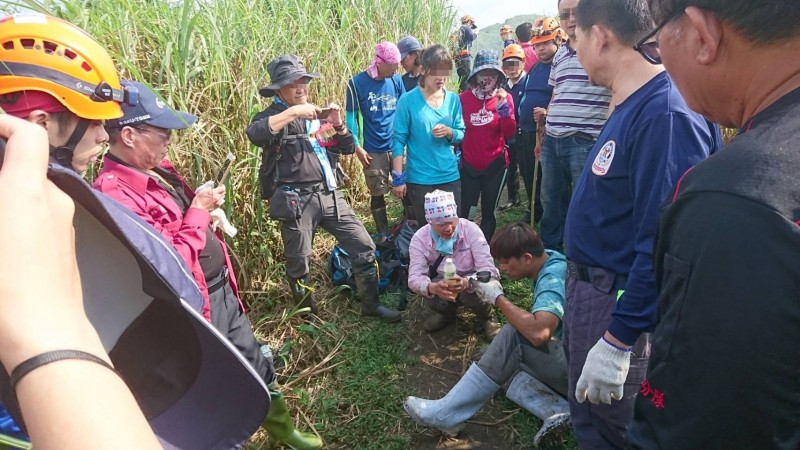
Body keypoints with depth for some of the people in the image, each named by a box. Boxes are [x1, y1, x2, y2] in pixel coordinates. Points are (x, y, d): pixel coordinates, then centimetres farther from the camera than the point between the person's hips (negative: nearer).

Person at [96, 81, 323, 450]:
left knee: (255, 362, 24)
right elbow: (172, 265, -27)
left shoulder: (157, 169, 4)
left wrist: (206, 206, 3)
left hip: (222, 289, 10)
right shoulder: (116, 194, -26)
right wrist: (199, 210, -18)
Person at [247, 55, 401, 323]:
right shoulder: (274, 115, -2)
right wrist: (293, 112, -26)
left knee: (364, 247, 4)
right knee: (298, 263, 7)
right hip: (297, 200, -5)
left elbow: (347, 148, 15)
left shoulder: (318, 115, 17)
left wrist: (337, 123, -3)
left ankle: (371, 305, 21)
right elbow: (254, 134, -27)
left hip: (330, 195, 5)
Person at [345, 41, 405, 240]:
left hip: (397, 147, 3)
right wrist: (357, 147, -8)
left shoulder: (396, 80, 2)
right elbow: (352, 116, -4)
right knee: (377, 194, 9)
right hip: (373, 150, -2)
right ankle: (383, 235, 24)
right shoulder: (357, 83, -8)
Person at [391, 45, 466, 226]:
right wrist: (398, 178, -11)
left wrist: (448, 131, -16)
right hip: (419, 178, -3)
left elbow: (461, 134, 7)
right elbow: (399, 140, -9)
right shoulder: (408, 100, -9)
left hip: (450, 176, 3)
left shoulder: (453, 99, 2)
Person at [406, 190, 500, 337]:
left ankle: (486, 318, 2)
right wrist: (432, 287, -50)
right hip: (442, 282, 2)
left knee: (475, 290, -35)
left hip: (471, 282, -2)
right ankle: (446, 311, 8)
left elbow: (489, 269, -29)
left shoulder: (471, 230, -24)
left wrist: (467, 282, -52)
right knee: (429, 291, -31)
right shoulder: (419, 238, -19)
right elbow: (414, 277, -25)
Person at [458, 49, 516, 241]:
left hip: (495, 164, 1)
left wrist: (504, 106, -17)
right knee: (464, 212, -1)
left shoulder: (504, 97, 0)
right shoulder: (463, 98, -4)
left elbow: (510, 133, -8)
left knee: (489, 212, 12)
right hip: (469, 164, -1)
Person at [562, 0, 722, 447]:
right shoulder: (630, 105, 5)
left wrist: (617, 341, -24)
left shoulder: (666, 114, -26)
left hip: (621, 305, -9)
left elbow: (662, 246, -28)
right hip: (590, 288, 9)